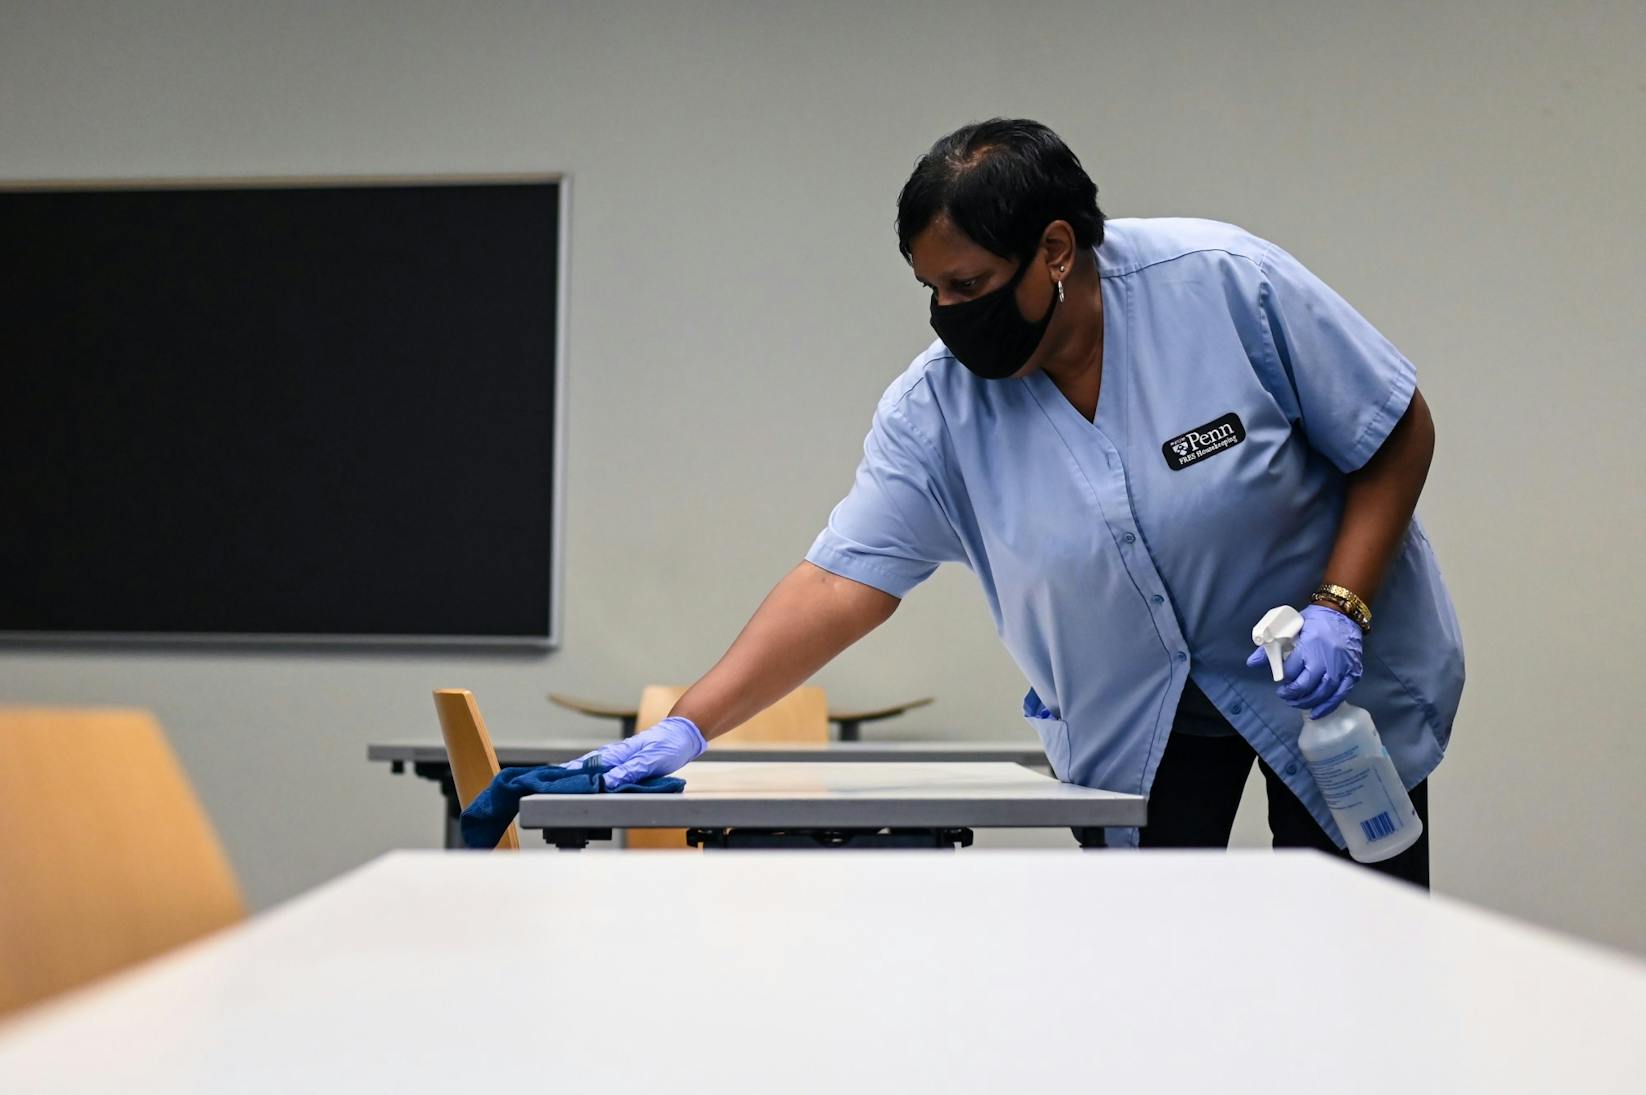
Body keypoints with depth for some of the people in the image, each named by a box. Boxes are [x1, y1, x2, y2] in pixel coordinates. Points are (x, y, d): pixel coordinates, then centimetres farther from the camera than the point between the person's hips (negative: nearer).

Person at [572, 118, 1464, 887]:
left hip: (1326, 674, -1)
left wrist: (1340, 609, -24)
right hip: (1135, 715, 2)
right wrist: (687, 726, -26)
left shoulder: (1225, 283, -22)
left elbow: (1398, 437, -13)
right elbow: (841, 582, -17)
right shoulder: (935, 406, -15)